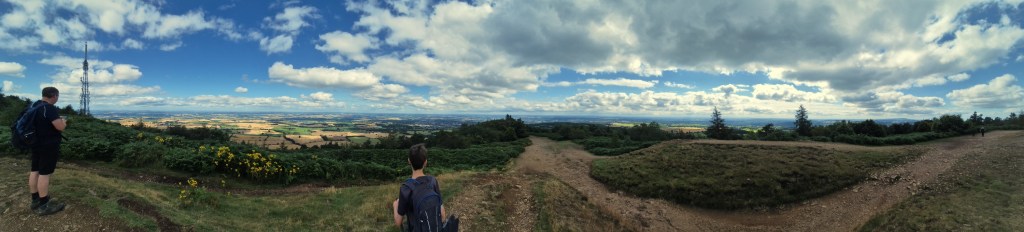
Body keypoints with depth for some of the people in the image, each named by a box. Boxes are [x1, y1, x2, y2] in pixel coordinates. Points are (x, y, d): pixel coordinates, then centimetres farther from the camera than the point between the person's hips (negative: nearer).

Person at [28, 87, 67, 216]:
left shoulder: (33, 106, 8)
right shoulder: (50, 108, -20)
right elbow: (60, 127, -25)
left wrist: (56, 119, 20)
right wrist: (63, 121, -4)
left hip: (36, 144, 9)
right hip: (48, 146, -9)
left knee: (35, 171, 14)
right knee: (44, 173, -5)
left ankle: (35, 201, 23)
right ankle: (44, 206, -1)